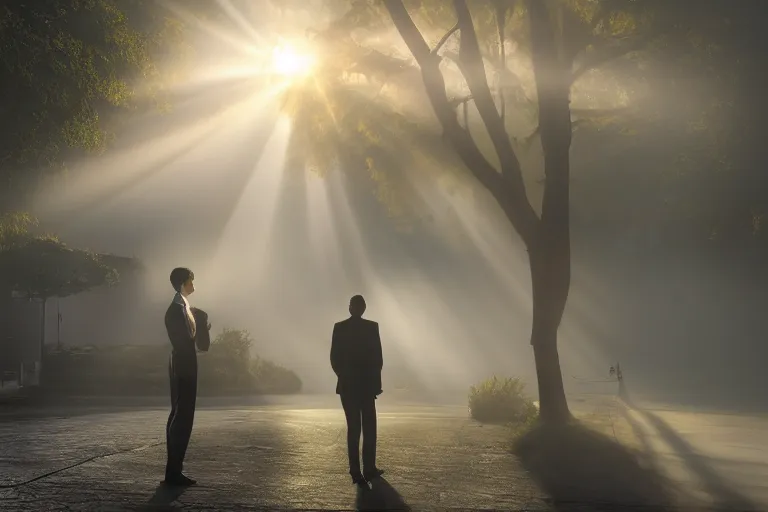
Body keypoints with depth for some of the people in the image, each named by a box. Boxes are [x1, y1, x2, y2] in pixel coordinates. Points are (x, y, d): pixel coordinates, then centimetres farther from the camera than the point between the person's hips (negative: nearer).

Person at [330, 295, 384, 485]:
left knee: (353, 428, 5)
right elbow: (377, 358, -7)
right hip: (367, 384, -2)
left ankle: (356, 472, 0)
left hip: (347, 385, 2)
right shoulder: (371, 327, -6)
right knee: (369, 427, 8)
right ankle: (369, 469, 4)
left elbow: (334, 358, 0)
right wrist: (376, 382, 4)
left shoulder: (339, 328, 0)